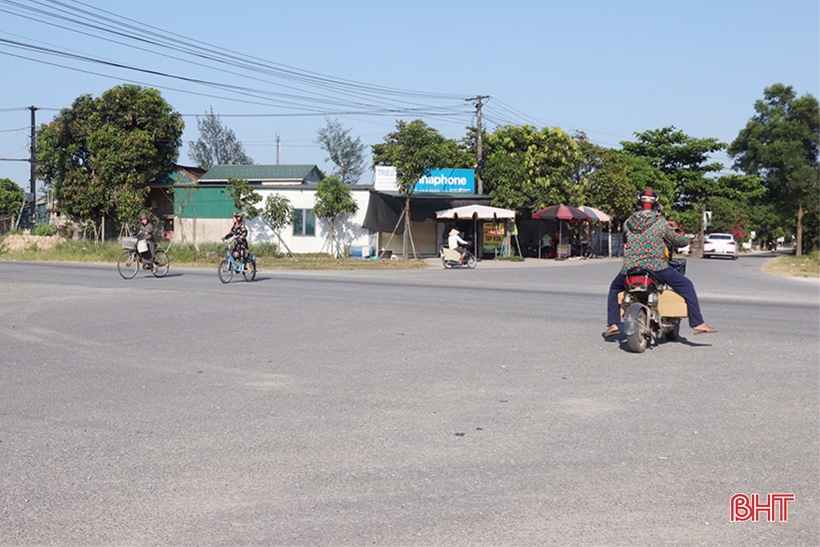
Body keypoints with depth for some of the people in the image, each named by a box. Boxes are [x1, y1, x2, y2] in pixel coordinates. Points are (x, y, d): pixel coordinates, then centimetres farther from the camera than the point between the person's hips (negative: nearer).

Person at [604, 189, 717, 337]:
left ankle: (613, 324, 19)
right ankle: (698, 323, 4)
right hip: (656, 267, -3)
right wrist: (684, 237, 30)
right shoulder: (661, 222, 0)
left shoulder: (628, 222, 9)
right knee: (686, 286, 10)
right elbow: (679, 241, 5)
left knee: (615, 288, 30)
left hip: (630, 268, 3)